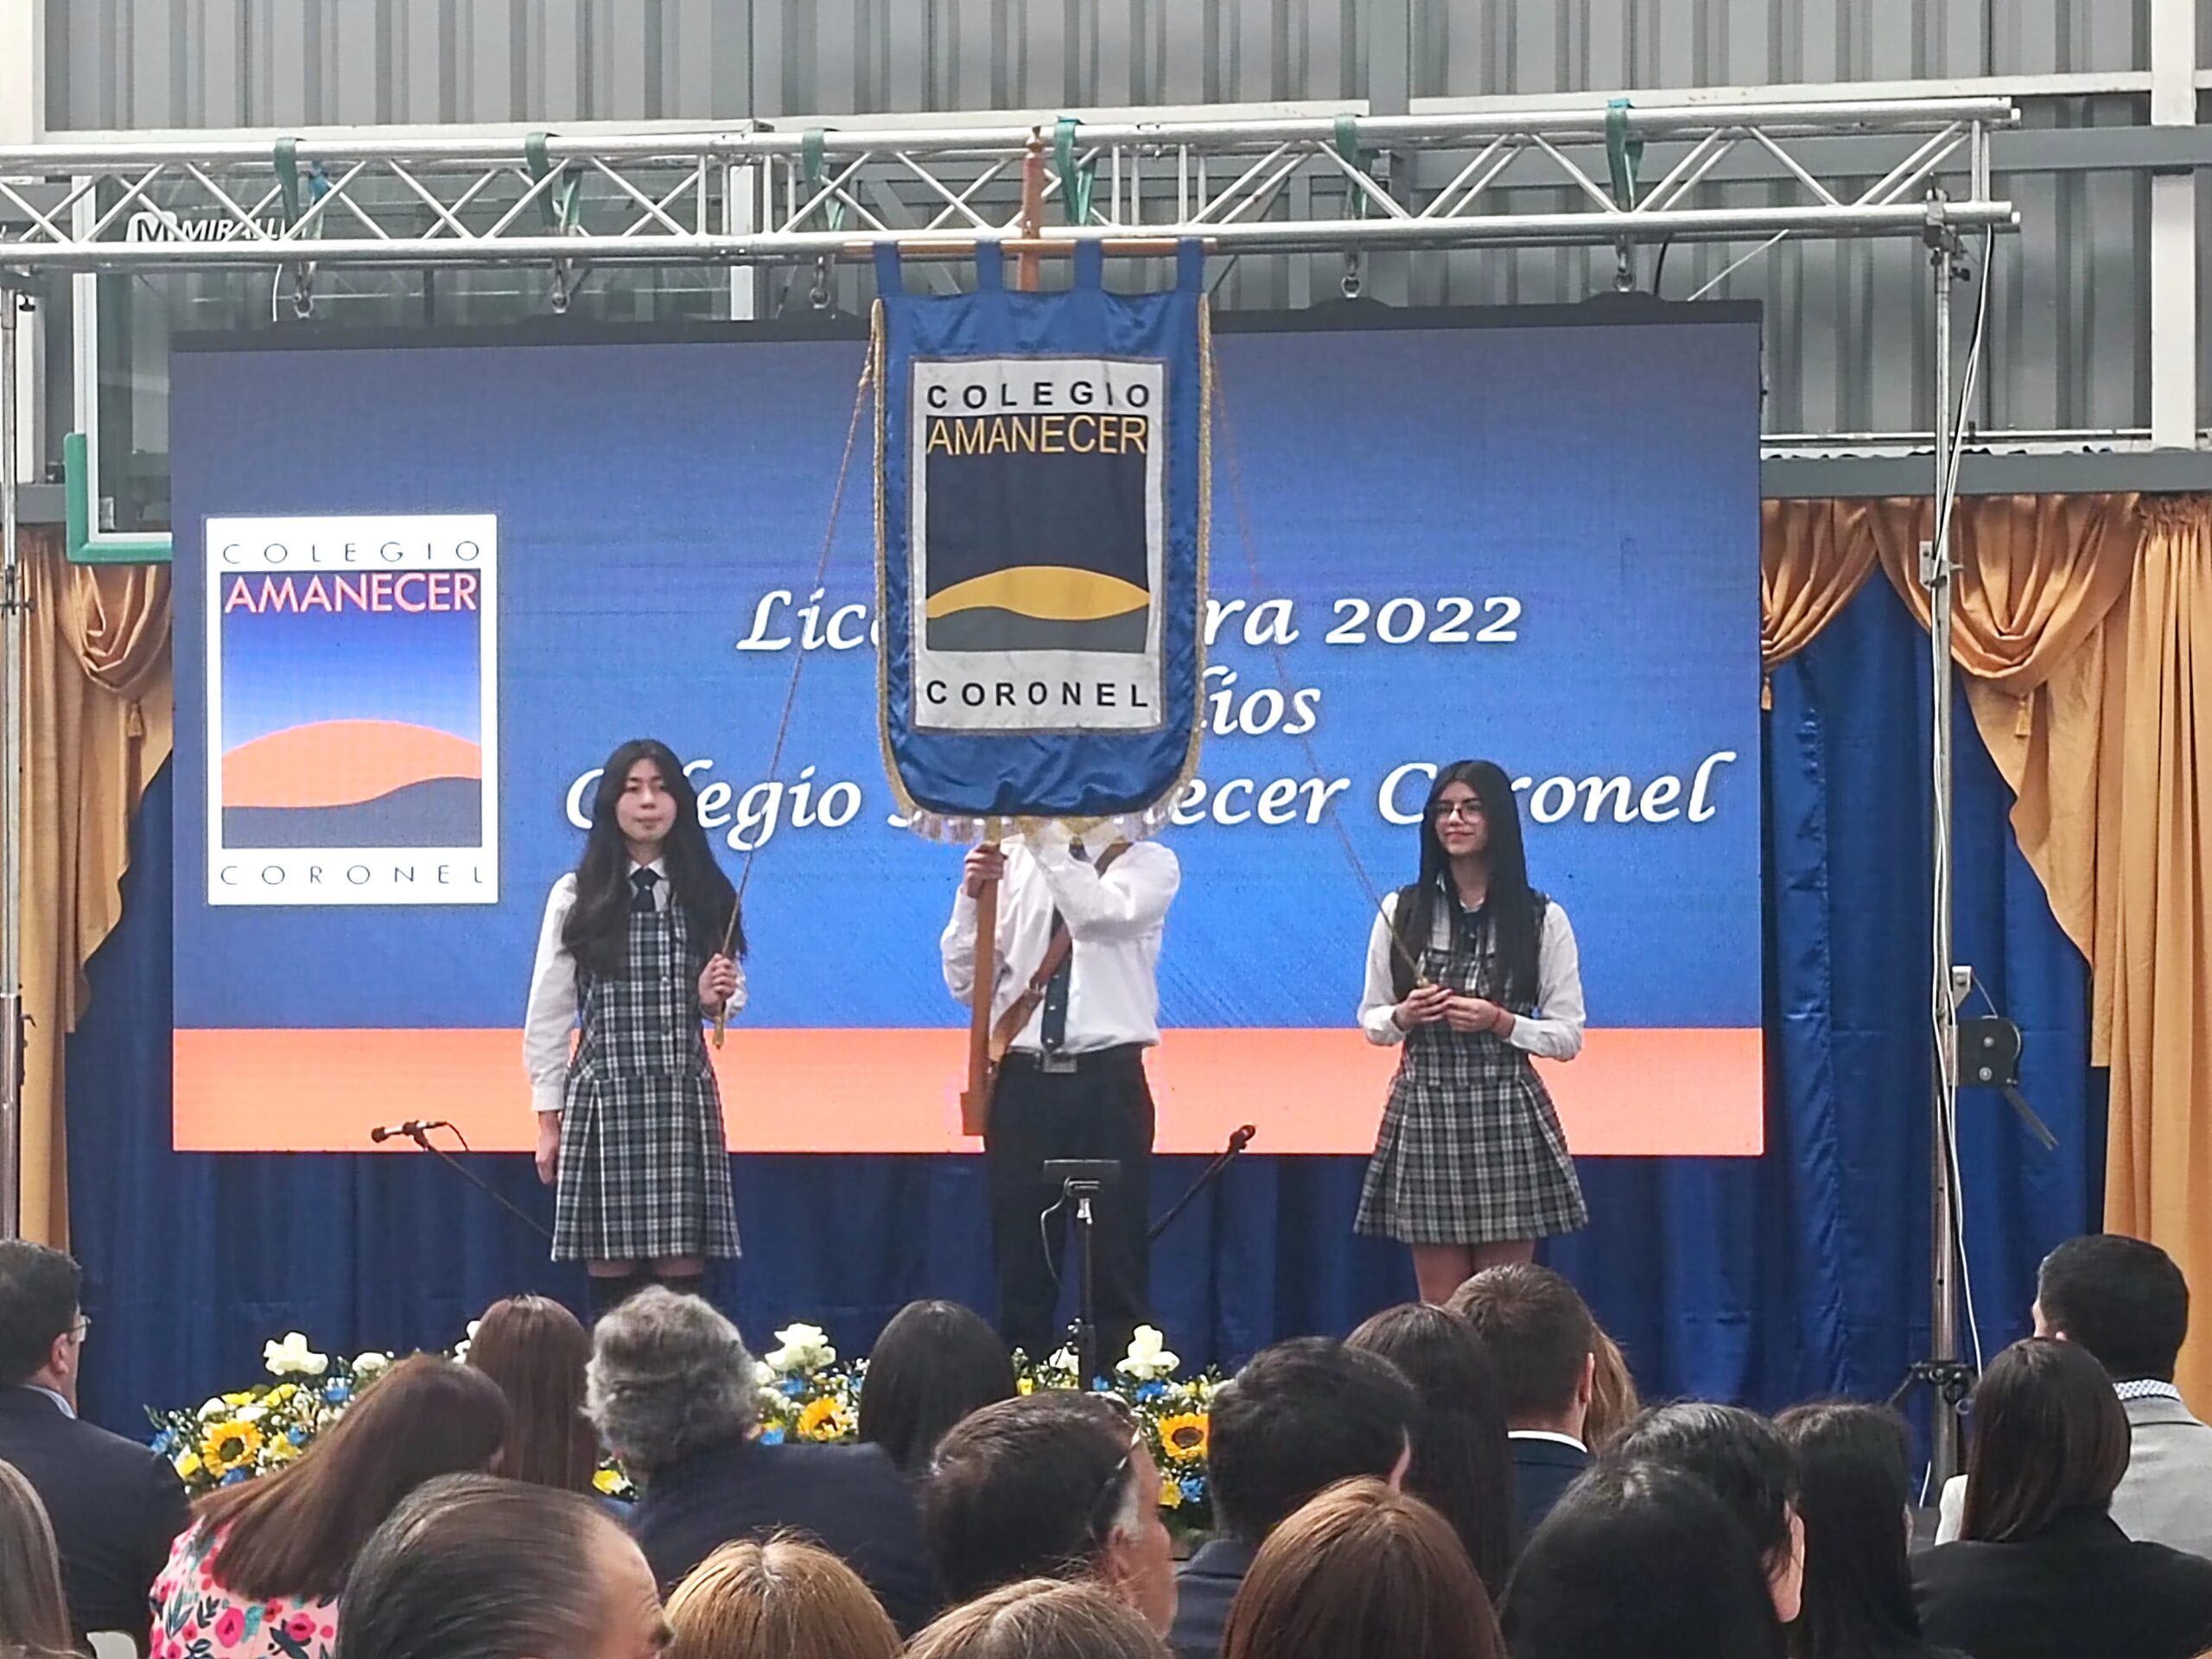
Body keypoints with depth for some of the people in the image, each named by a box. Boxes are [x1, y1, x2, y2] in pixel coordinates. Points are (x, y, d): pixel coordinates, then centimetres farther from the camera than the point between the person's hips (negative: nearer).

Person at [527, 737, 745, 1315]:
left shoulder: (706, 897, 11)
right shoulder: (577, 898, 3)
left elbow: (730, 1001, 19)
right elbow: (548, 1014, 5)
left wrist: (716, 1001, -5)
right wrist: (548, 1117, 1)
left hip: (686, 1098, 2)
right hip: (604, 1098, -2)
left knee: (682, 1278, -2)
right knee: (610, 1278, -2)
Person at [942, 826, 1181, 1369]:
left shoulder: (1149, 863, 5)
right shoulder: (1015, 866, 12)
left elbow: (1102, 912, -18)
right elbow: (967, 982, 9)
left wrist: (1045, 840, -19)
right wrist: (972, 897, -5)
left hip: (1106, 1082, -3)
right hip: (1023, 1081, 3)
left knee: (1116, 1259, -1)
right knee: (1021, 1259, 5)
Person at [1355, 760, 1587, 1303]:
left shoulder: (1543, 919, 2)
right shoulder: (1401, 912, 6)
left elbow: (1568, 1037, 2)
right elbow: (1370, 1020, 12)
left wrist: (1500, 1022, -13)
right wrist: (1403, 1017, -9)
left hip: (1508, 1115, -1)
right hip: (1425, 1110, 1)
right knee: (1438, 1303, 3)